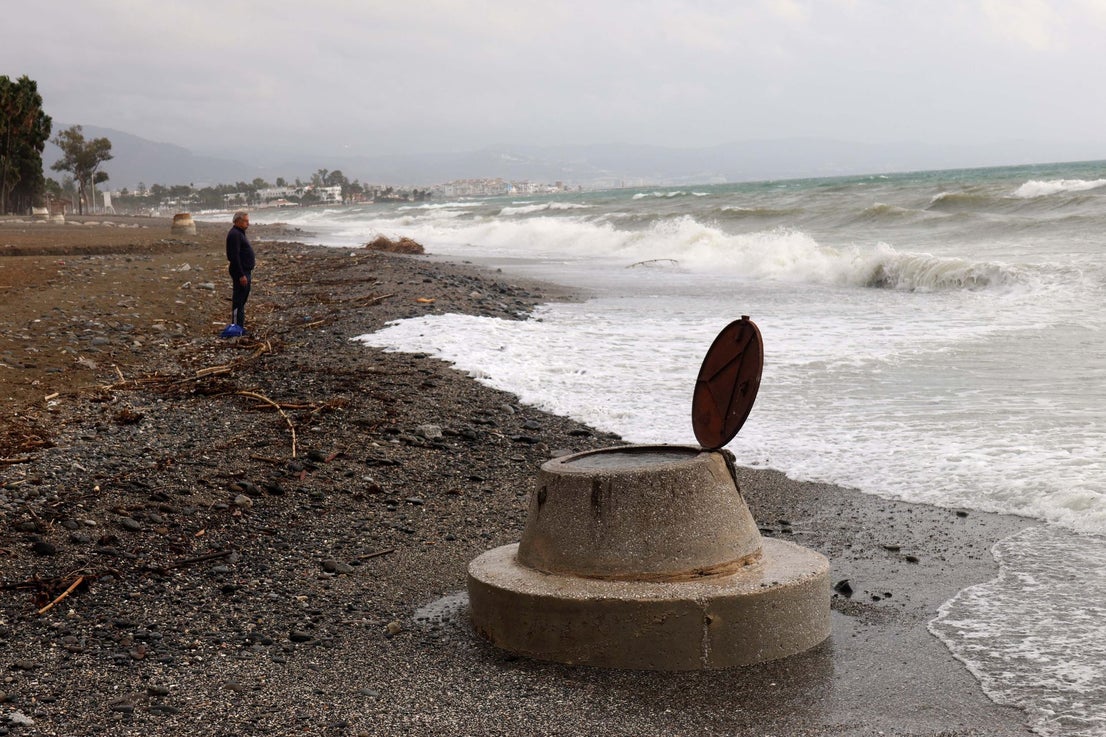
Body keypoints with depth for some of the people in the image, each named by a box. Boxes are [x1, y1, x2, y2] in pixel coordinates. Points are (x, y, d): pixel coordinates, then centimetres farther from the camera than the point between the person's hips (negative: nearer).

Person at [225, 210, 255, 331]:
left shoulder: (240, 233, 17)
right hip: (240, 272, -11)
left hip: (246, 271, 11)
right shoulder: (234, 234, -17)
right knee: (238, 300, -6)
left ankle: (240, 326, 21)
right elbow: (234, 257, -23)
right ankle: (236, 326, -3)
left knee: (242, 300, 14)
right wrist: (241, 275, -25)